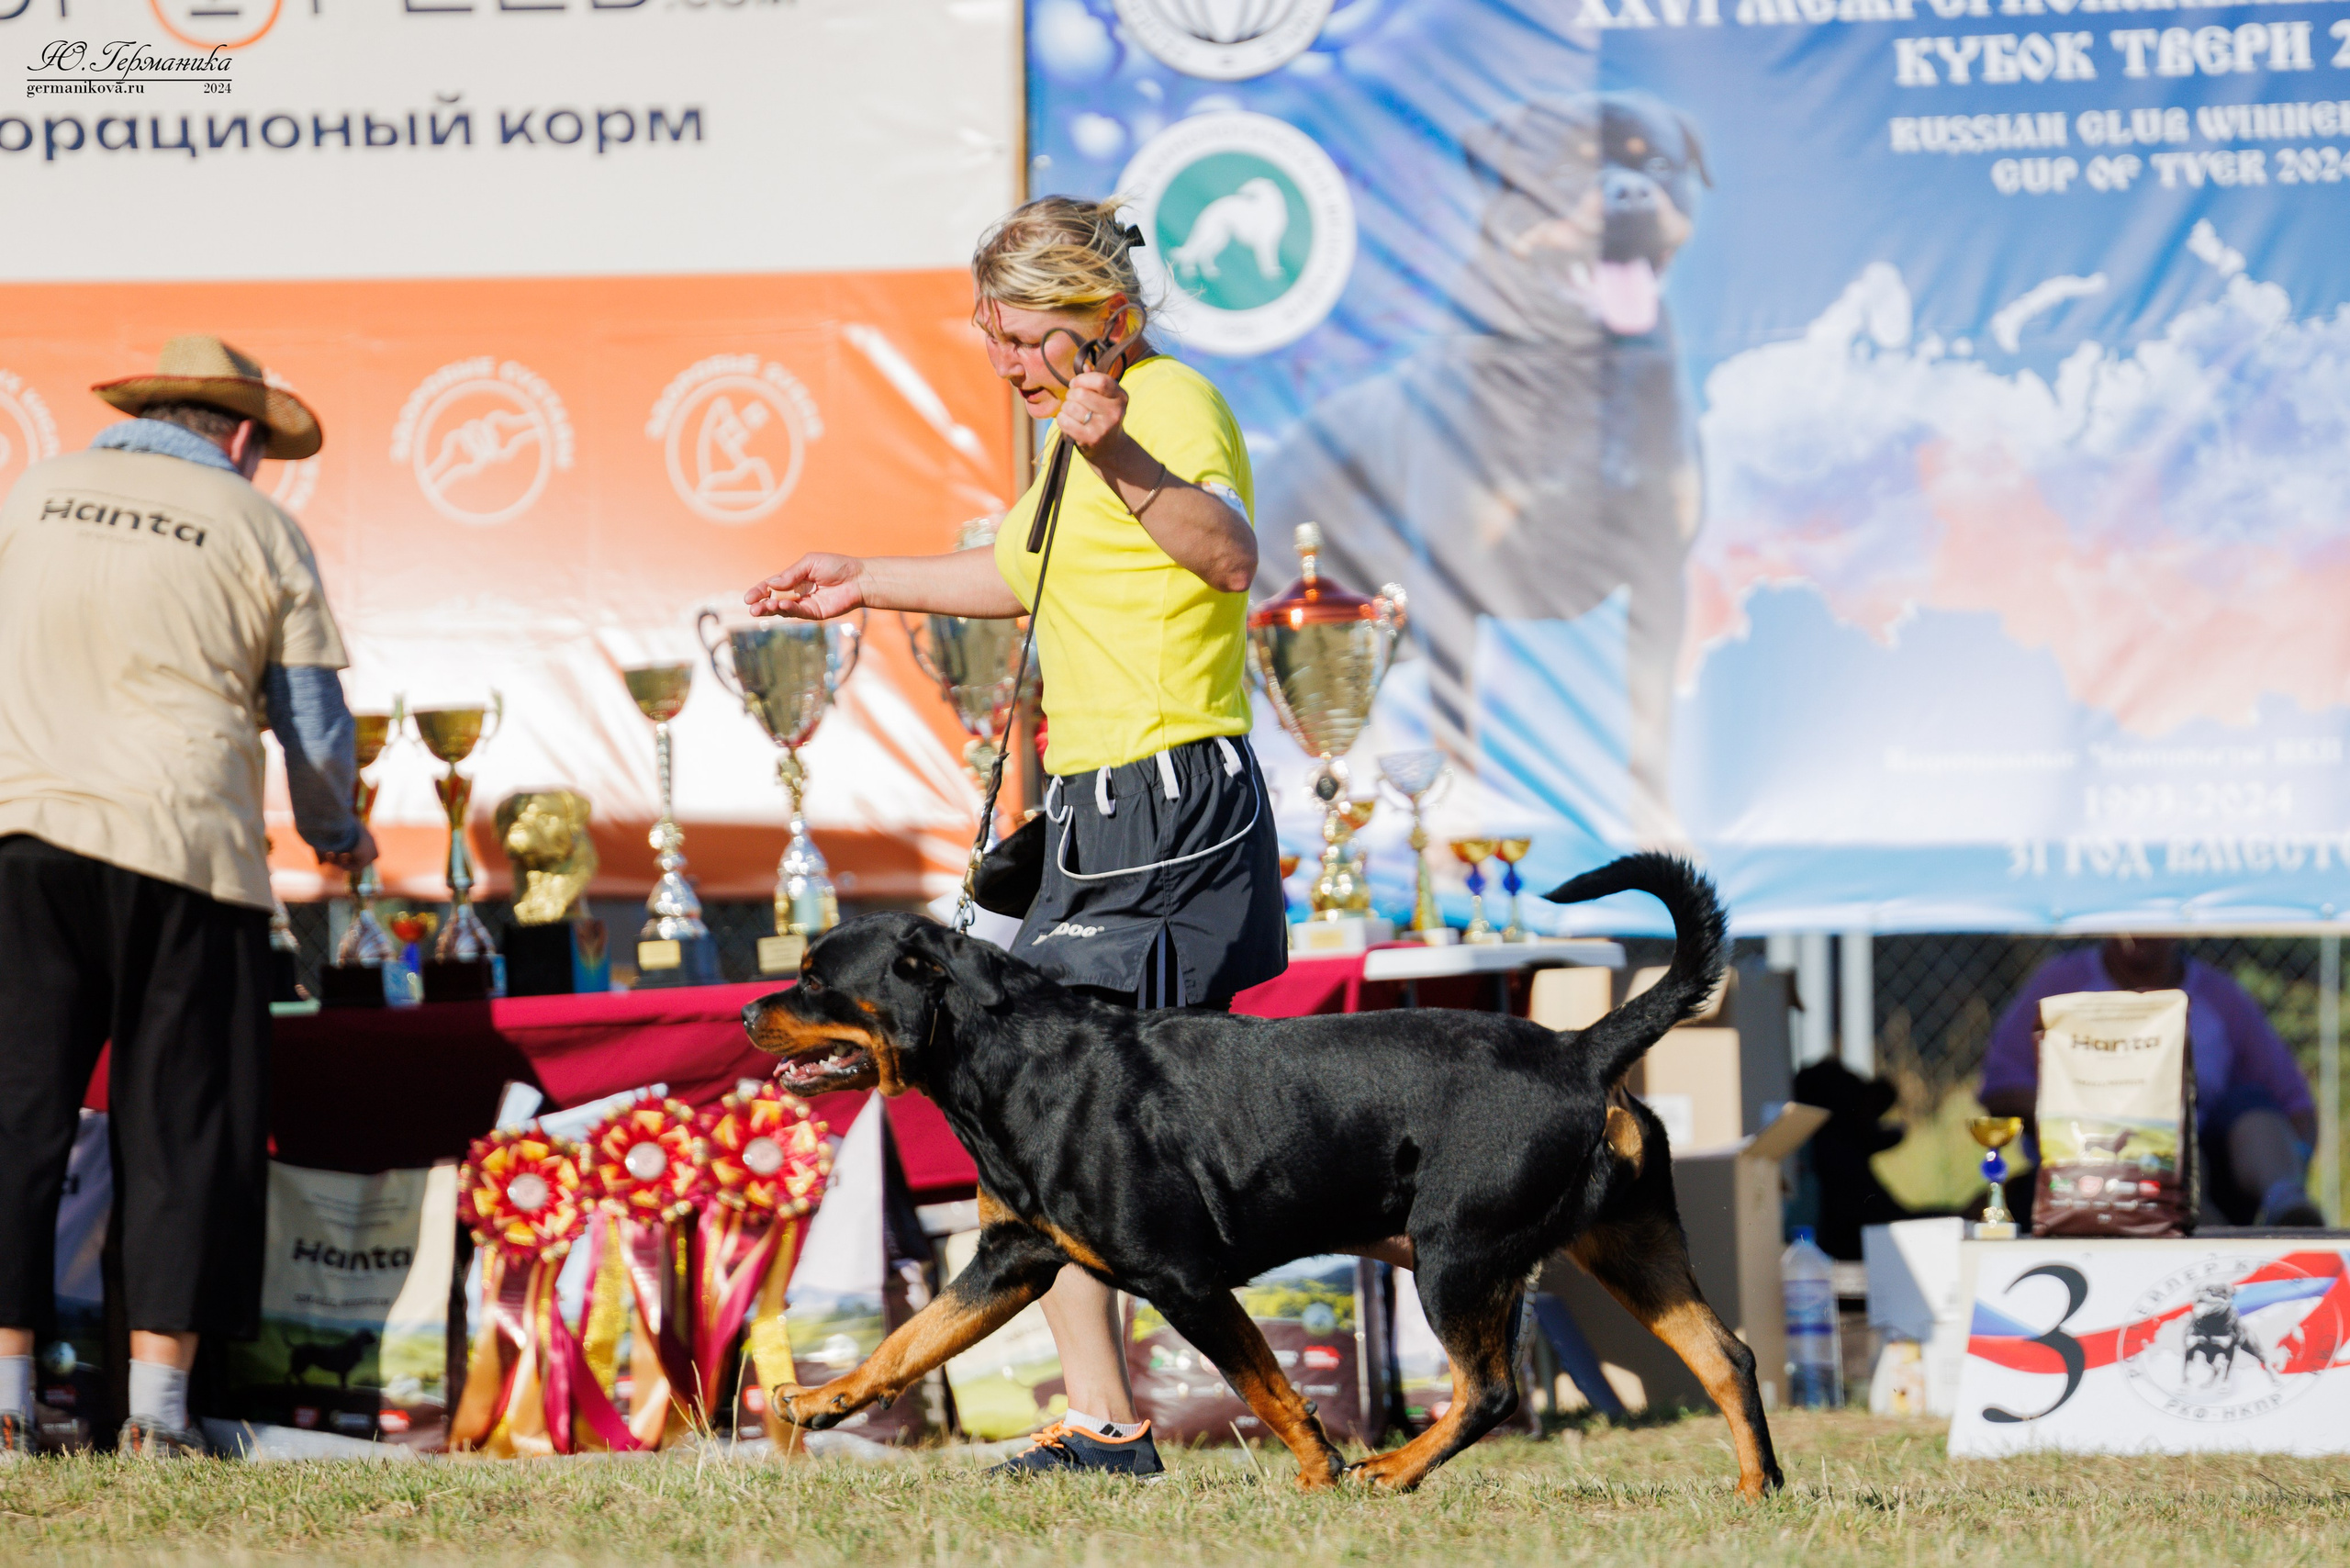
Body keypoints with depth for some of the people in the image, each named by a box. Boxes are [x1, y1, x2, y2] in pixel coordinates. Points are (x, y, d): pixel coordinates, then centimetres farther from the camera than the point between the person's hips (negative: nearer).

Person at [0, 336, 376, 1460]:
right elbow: (316, 732, 8)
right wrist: (337, 833, 27)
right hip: (183, 843, -2)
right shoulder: (259, 533, 5)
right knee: (180, 1125, 5)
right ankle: (157, 1411, 2)